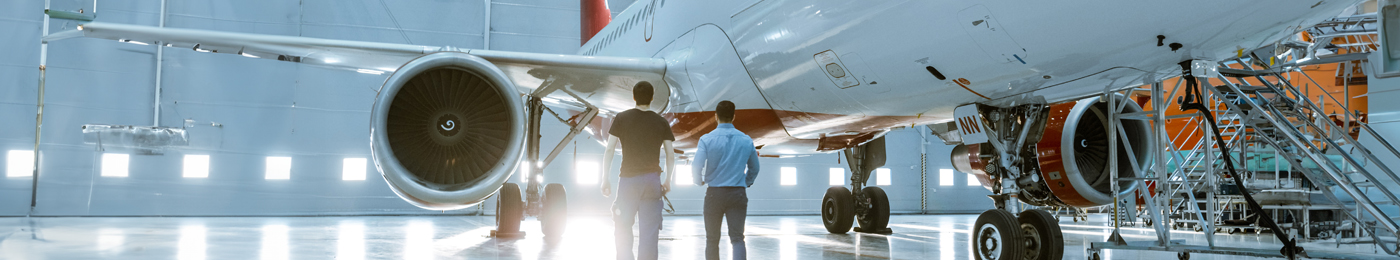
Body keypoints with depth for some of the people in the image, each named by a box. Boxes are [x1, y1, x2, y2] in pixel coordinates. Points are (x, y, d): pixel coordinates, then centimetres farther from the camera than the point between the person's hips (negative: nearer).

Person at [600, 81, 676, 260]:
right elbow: (670, 155, 2)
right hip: (652, 180, 1)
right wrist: (667, 181, 12)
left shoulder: (621, 118, -1)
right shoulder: (661, 123, 2)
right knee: (649, 230, 5)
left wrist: (605, 178, 2)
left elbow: (609, 150, -4)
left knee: (622, 227, 10)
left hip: (628, 178, -1)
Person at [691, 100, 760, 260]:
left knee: (712, 239, 12)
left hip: (714, 193, -1)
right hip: (738, 194, 1)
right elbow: (754, 168, 12)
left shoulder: (707, 140, -6)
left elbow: (696, 168, -11)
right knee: (737, 237, -1)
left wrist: (700, 182, 10)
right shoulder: (746, 140, 3)